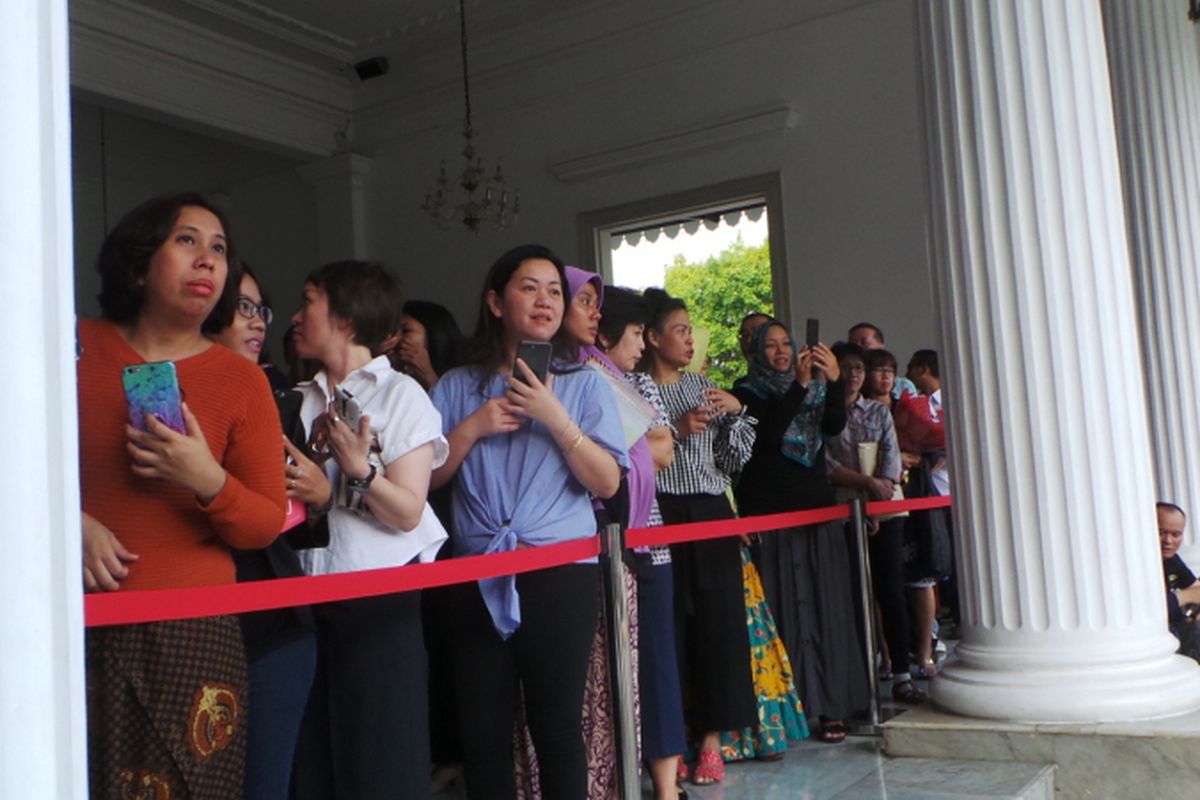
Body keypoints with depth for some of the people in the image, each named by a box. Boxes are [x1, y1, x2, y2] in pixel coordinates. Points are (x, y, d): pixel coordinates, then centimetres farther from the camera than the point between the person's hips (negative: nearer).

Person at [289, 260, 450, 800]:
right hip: (311, 597, 5)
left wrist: (359, 469, -25)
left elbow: (408, 513, -11)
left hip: (380, 598, -5)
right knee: (311, 754, 9)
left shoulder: (401, 395, -5)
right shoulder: (305, 400, 12)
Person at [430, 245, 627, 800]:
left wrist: (556, 418, -13)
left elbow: (607, 483, -5)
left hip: (561, 572, -1)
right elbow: (426, 478, 4)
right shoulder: (456, 387, 9)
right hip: (479, 576, 2)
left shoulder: (584, 385, 4)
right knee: (481, 730, 6)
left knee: (557, 726, 4)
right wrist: (471, 428, -9)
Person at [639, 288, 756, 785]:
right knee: (670, 627, -4)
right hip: (664, 517, -4)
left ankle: (711, 738, 11)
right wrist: (677, 430, -16)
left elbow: (736, 457, 14)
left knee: (719, 622, 2)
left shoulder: (704, 387, 15)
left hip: (712, 517, 5)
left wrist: (735, 412, 0)